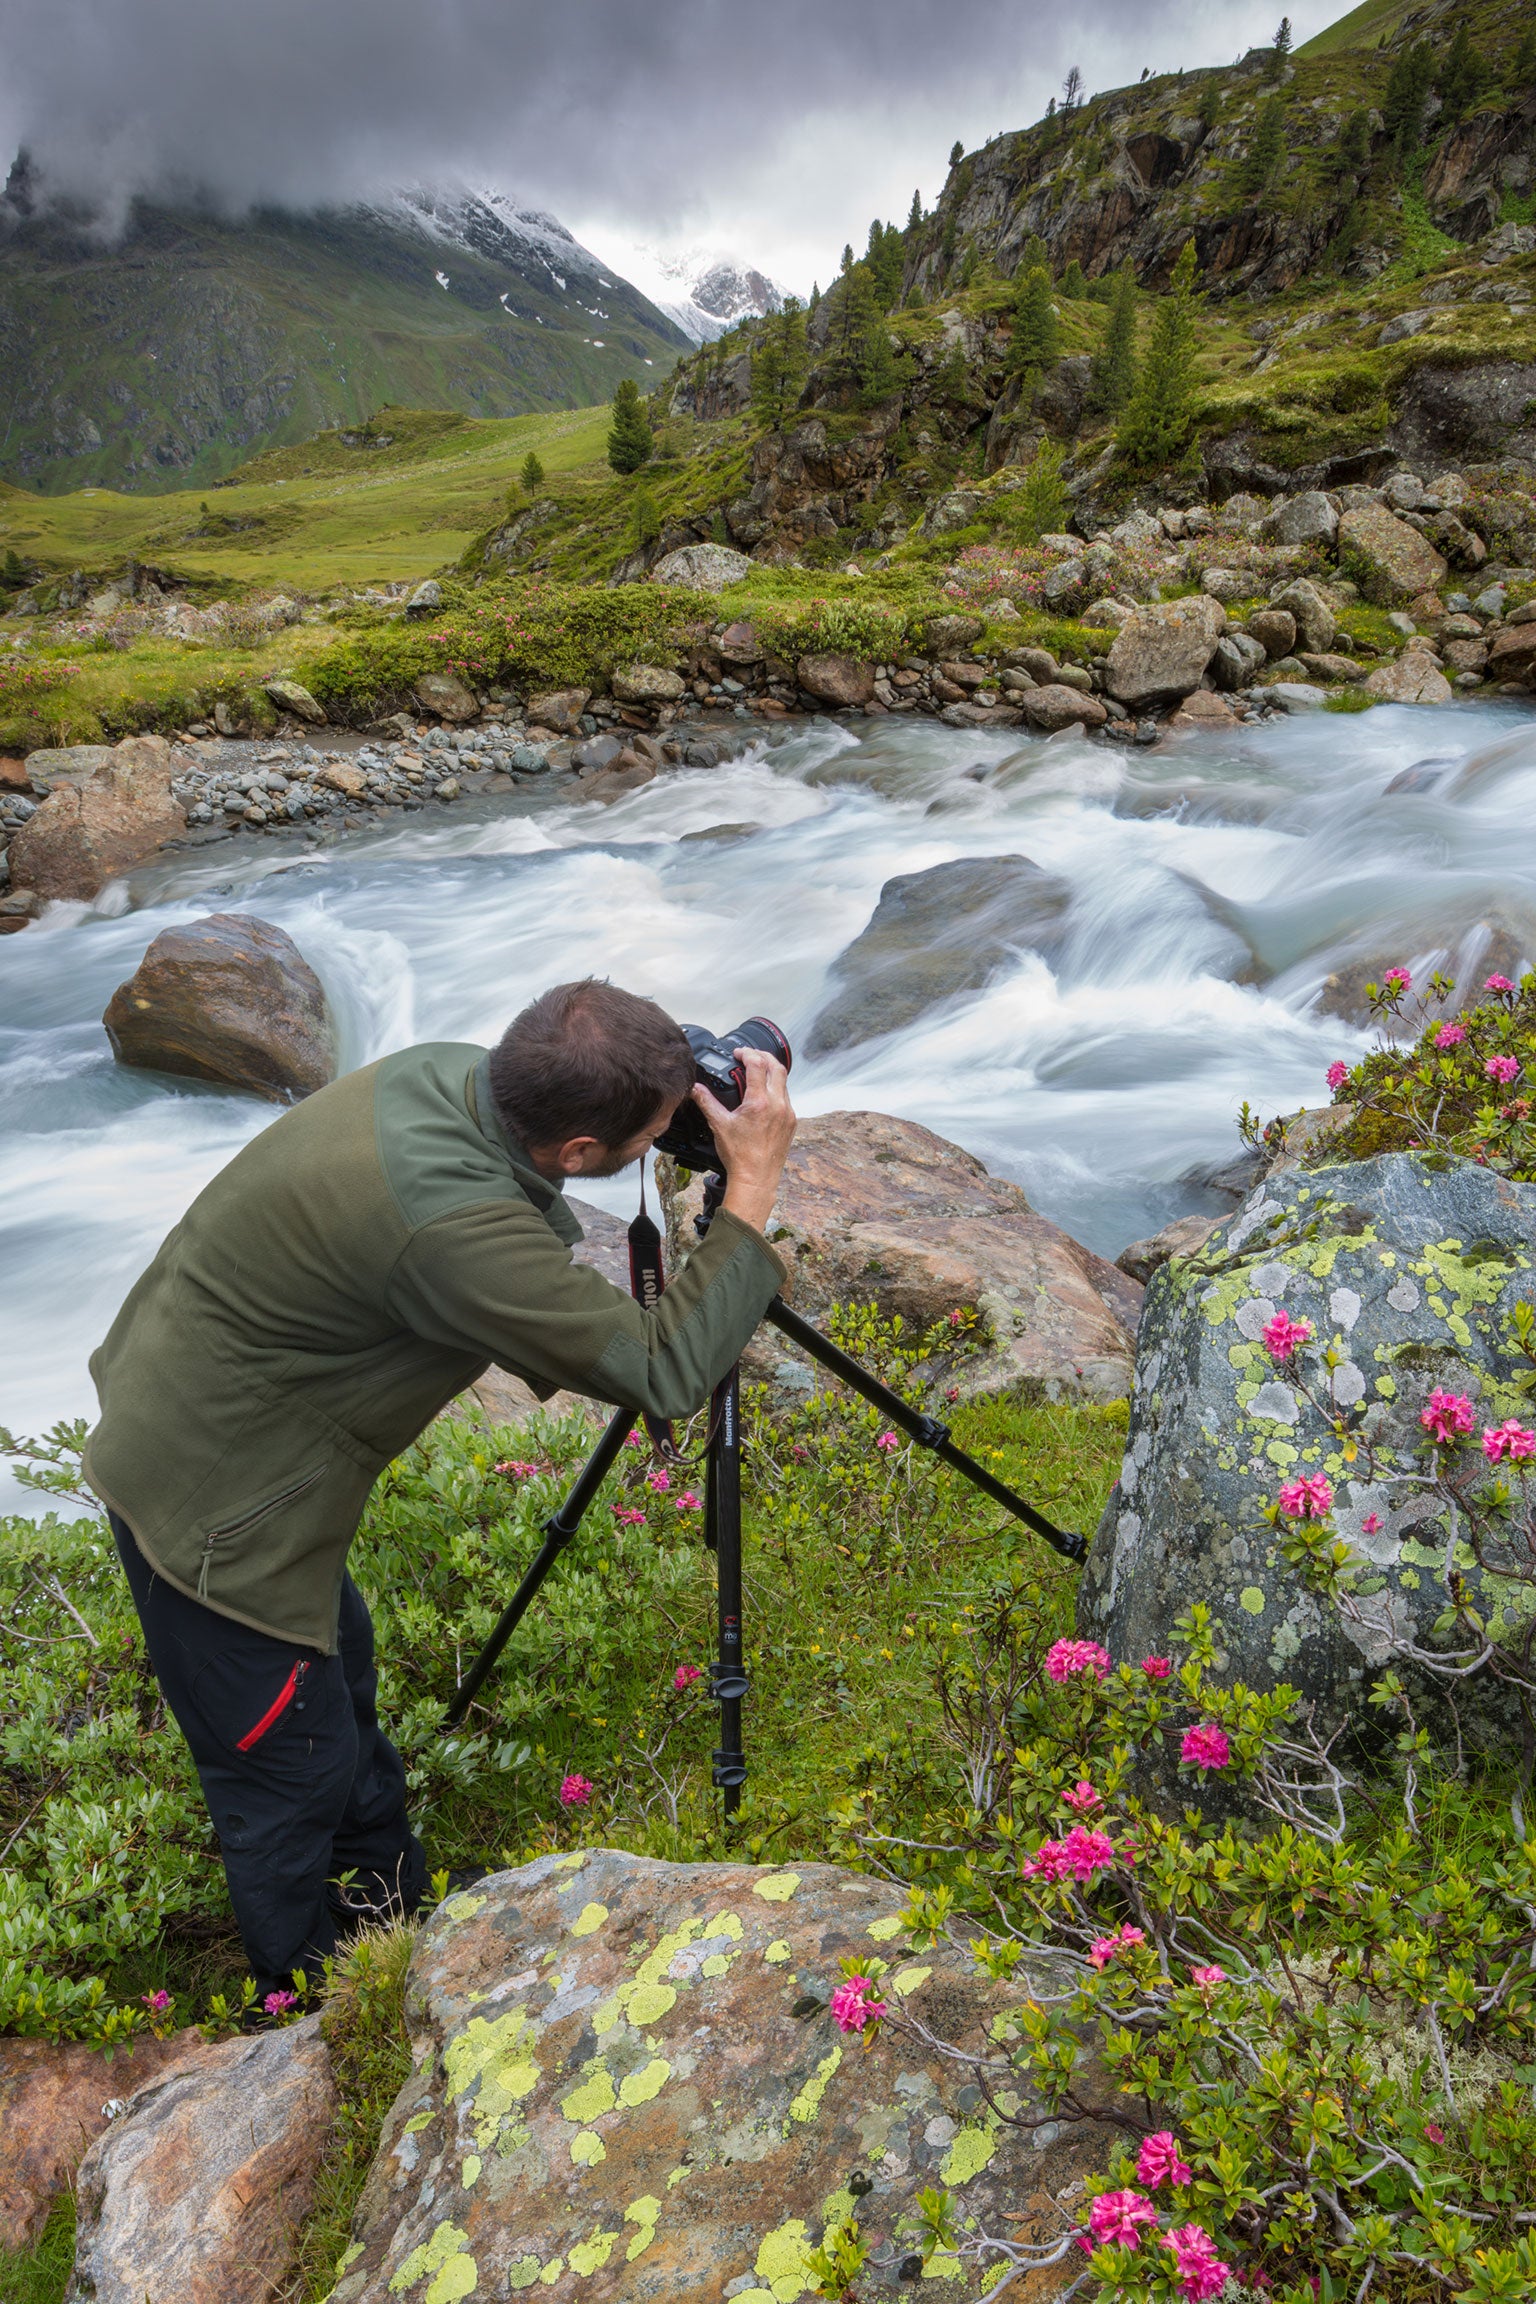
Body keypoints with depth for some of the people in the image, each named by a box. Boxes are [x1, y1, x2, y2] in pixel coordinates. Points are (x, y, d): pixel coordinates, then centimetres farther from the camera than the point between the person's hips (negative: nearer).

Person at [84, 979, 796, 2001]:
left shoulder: (454, 1076, -10)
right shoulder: (447, 1221, -38)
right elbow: (663, 1374, -30)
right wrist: (753, 1186, -25)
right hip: (212, 1500, -9)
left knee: (336, 1667, 27)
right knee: (296, 1771, 11)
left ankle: (388, 1896, 51)